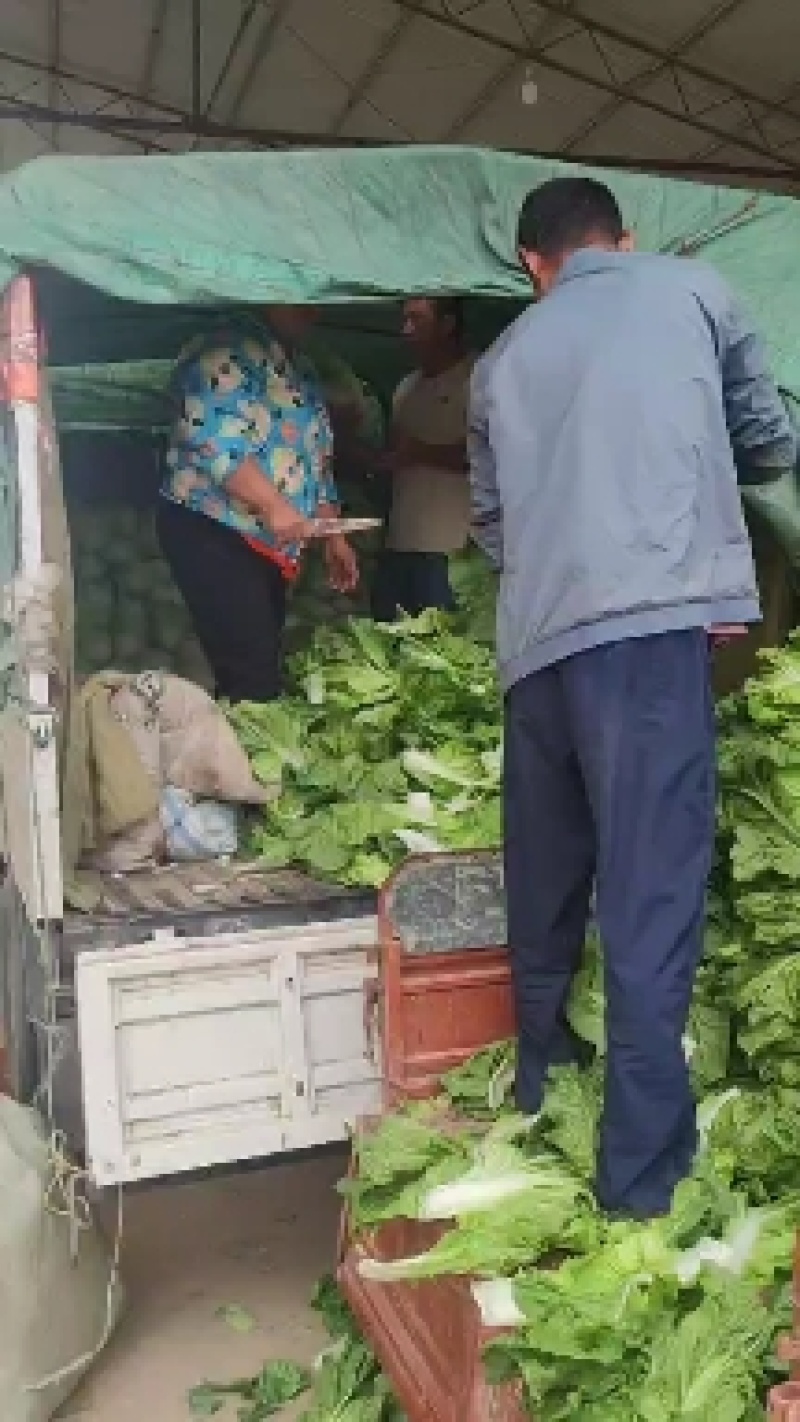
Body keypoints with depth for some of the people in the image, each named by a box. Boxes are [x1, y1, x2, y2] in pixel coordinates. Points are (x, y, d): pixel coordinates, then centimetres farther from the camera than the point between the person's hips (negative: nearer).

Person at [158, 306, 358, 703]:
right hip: (212, 534, -9)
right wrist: (273, 506, -23)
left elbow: (316, 461, 25)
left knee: (262, 669, 7)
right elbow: (211, 437, -22)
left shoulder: (301, 373, 20)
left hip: (273, 544, 9)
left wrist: (334, 538, 19)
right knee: (252, 680, -14)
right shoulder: (227, 355, -8)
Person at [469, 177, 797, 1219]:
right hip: (650, 624, -4)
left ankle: (540, 1104, 29)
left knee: (546, 897, 16)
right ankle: (643, 1178, -2)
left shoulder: (503, 359, 23)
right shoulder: (693, 291, 13)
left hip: (538, 641, 5)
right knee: (651, 903, -5)